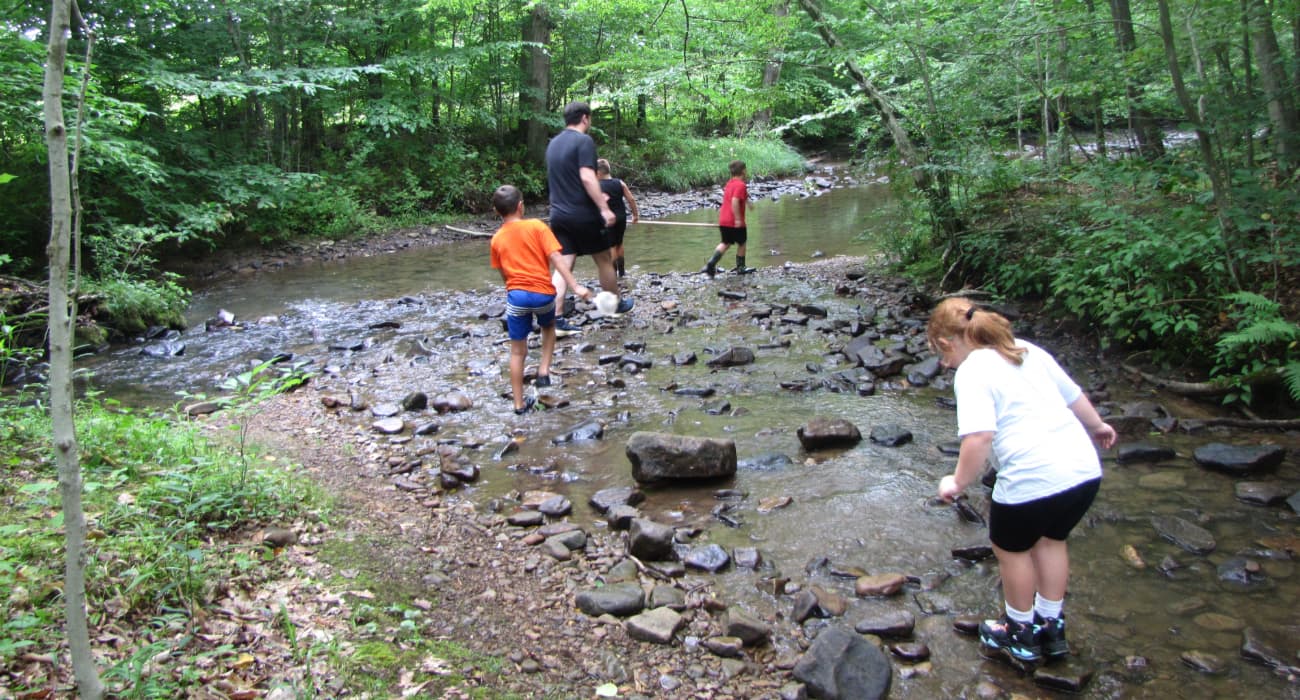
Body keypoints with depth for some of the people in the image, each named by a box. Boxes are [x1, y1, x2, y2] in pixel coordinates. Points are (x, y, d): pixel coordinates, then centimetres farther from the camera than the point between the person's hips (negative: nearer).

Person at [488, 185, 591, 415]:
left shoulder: (496, 239, 7)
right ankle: (544, 370, 17)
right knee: (549, 327, 32)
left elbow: (504, 274, 12)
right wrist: (576, 286, -14)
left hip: (516, 295, 2)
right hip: (543, 293, -1)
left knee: (518, 351, 11)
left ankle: (519, 404, 16)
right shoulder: (536, 226, -3)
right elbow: (556, 259, -11)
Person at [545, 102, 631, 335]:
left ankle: (556, 320, -4)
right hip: (583, 214, -6)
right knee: (604, 260, 12)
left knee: (562, 266, 3)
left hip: (559, 214, 6)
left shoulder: (553, 143, 14)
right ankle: (616, 305, 28)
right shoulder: (584, 141, -11)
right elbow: (587, 177, -21)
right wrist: (604, 208, -21)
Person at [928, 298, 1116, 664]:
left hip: (1032, 479, -8)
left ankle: (1021, 632, 38)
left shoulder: (972, 372, -9)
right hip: (1084, 468, 8)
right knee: (1051, 539, 30)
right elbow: (1073, 394, 25)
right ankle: (1051, 628, 42)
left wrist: (958, 483, -9)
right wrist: (1095, 425, 43)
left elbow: (980, 437, -22)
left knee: (1012, 549, 19)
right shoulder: (1027, 349, 14)